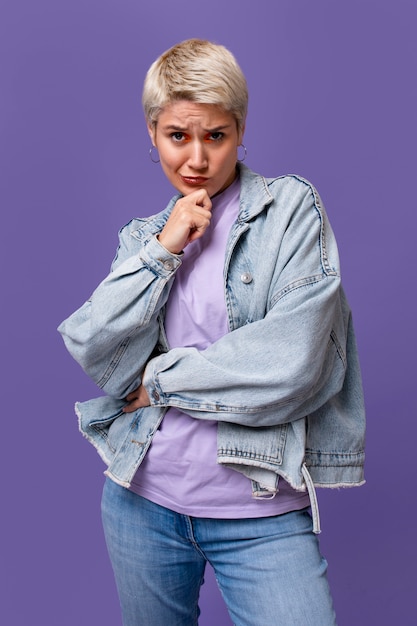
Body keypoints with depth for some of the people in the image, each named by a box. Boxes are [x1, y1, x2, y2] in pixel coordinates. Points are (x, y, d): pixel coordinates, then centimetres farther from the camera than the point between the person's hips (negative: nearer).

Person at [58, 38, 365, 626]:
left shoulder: (292, 208, -4)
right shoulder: (142, 235, 10)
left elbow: (292, 366, -15)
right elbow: (94, 354, -3)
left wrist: (160, 379, -6)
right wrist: (163, 249, -10)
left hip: (260, 511, -3)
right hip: (142, 495, 4)